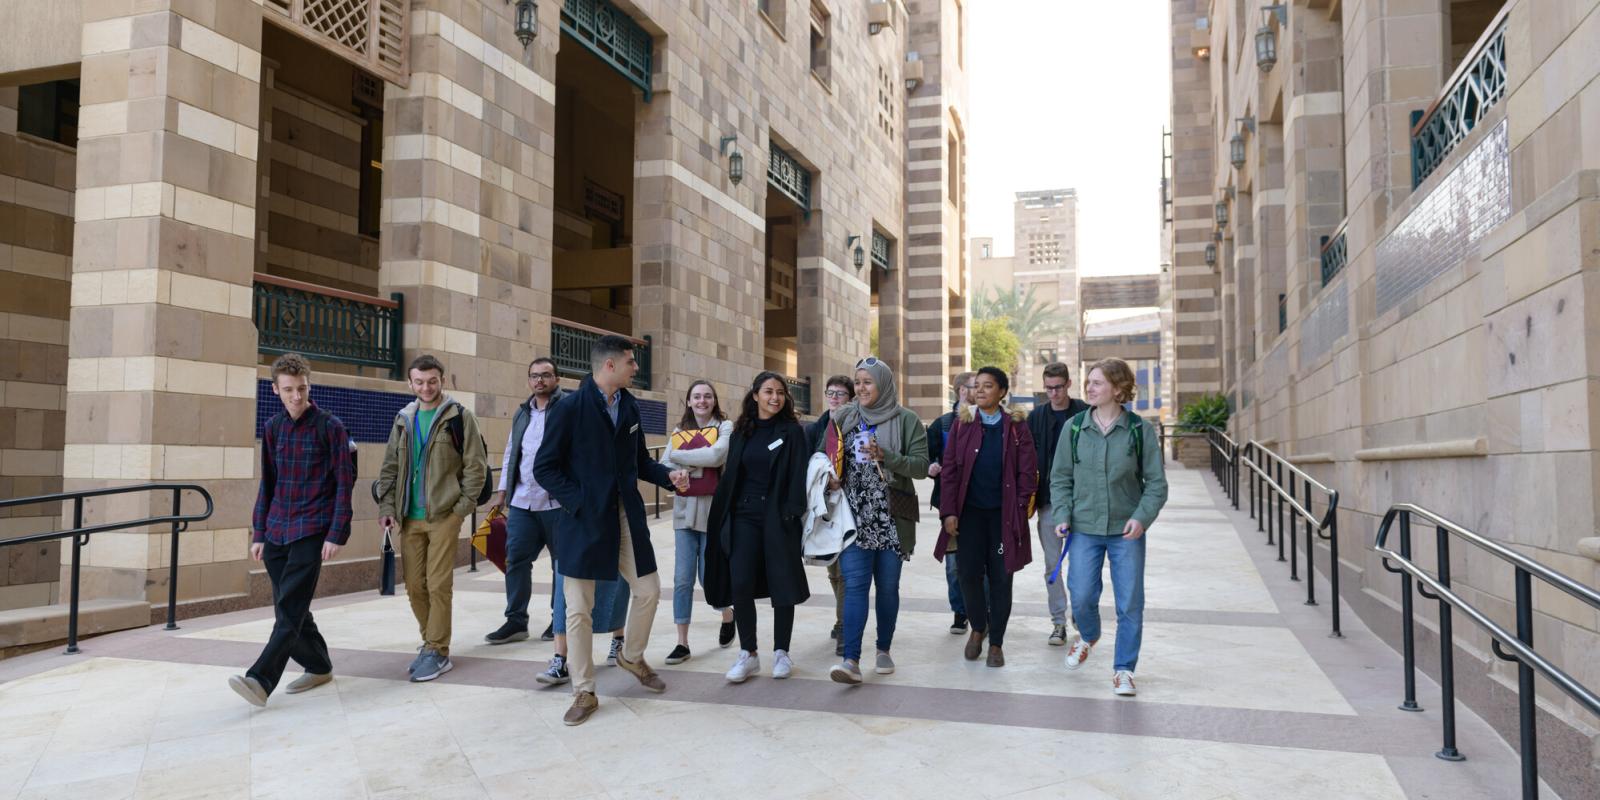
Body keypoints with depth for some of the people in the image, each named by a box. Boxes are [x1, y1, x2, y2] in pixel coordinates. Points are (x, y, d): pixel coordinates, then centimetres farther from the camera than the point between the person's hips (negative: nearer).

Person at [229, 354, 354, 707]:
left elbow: (344, 484, -7)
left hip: (311, 531, -6)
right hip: (276, 531, 6)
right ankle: (319, 666, 25)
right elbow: (267, 483, 16)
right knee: (288, 607, 10)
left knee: (290, 608, -12)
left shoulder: (330, 426, -6)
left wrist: (336, 535, -12)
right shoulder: (273, 428, 10)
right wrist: (259, 533, 12)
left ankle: (261, 680, -16)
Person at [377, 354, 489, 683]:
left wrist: (462, 507, -9)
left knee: (438, 585, -5)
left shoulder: (459, 417, -2)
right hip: (410, 517, 5)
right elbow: (389, 468, 15)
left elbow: (476, 465, -4)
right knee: (414, 585, 8)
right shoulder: (404, 419, 13)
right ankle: (430, 641, 25)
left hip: (443, 515, -5)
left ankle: (437, 652, 3)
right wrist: (387, 507, 4)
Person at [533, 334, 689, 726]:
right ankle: (584, 692, 16)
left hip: (627, 517, 5)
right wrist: (579, 503, -17)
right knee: (579, 609, 2)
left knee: (649, 590, 10)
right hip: (584, 521, -5)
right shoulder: (570, 407, -11)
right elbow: (545, 468, -10)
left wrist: (668, 475, -2)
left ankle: (632, 656, 37)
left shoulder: (629, 406, 7)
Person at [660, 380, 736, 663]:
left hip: (713, 509, -3)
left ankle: (728, 615, 34)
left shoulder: (725, 426, 1)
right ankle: (682, 643, 7)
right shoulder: (679, 431, 13)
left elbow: (717, 455, -18)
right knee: (682, 579, 0)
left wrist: (678, 456, -10)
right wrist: (683, 470, -15)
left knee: (709, 576, 3)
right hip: (685, 510, 3)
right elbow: (664, 466, 4)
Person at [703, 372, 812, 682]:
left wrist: (791, 514, -15)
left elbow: (798, 476, -5)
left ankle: (781, 652, 18)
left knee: (782, 586, 3)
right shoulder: (742, 432, 10)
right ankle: (748, 654, 8)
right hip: (744, 515, 3)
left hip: (777, 517, -3)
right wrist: (723, 518, 7)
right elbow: (730, 475, 12)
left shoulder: (792, 432, 0)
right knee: (740, 585, -4)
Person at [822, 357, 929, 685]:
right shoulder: (843, 417, 8)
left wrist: (884, 455, -20)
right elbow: (823, 455, 18)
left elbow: (921, 466, -7)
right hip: (854, 516, 1)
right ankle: (852, 660, -13)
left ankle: (884, 650, 24)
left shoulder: (906, 420, -1)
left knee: (888, 585, 8)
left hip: (891, 518, -1)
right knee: (855, 584, -9)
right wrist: (829, 478, -3)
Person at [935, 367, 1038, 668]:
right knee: (969, 573, 0)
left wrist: (1021, 508, -8)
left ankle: (996, 643, 18)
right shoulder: (963, 423, 2)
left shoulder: (1016, 425, 0)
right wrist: (949, 511, -6)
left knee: (1001, 577, 5)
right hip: (970, 511, 1)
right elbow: (950, 469, 0)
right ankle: (978, 627, 28)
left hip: (1003, 513, -1)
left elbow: (1028, 471, -1)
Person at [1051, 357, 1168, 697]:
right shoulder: (1074, 427, 0)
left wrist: (1143, 516, -16)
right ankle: (1088, 636, 36)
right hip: (1084, 529, 1)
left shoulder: (1139, 430, -4)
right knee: (1081, 597, 1)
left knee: (1130, 603, 3)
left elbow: (1156, 482, -1)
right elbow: (1060, 477, 7)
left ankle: (1124, 669, 20)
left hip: (1126, 531, -1)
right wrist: (1063, 516, -5)